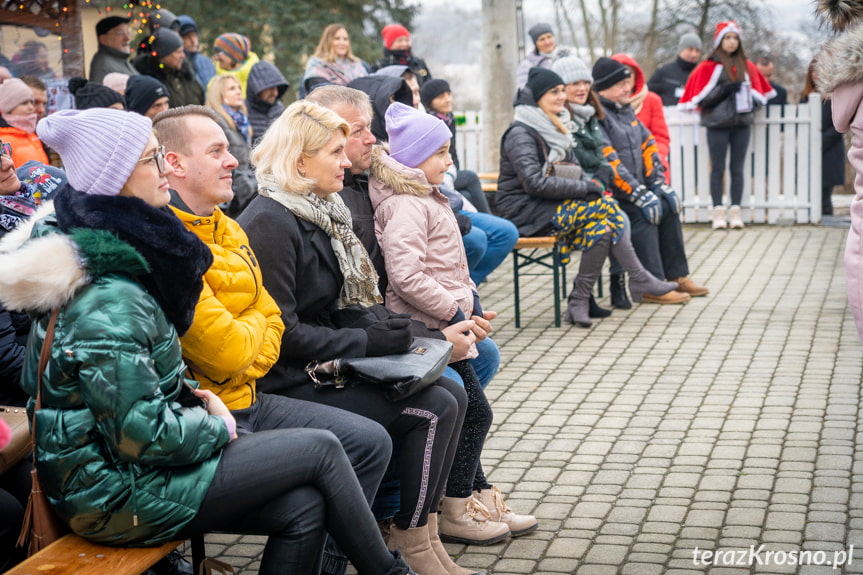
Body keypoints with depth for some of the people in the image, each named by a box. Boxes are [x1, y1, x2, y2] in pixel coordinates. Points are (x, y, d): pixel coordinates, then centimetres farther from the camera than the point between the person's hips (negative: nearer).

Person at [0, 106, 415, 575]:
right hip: (120, 492, -9)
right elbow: (143, 435, -25)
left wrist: (195, 396, 6)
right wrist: (217, 427, -8)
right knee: (321, 448, -4)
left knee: (304, 508, -1)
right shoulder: (108, 299, -25)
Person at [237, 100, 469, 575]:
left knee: (452, 394, 1)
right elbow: (282, 332, -22)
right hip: (292, 383, -9)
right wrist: (367, 341, -17)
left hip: (328, 362, 9)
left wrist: (381, 322, -2)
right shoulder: (270, 222, -18)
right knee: (434, 410, -14)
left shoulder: (320, 211, 11)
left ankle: (418, 527, 7)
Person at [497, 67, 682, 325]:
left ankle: (579, 302, -19)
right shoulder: (520, 134, -11)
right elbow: (534, 182, -23)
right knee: (607, 207, -22)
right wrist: (586, 188, -20)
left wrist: (594, 179, -5)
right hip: (525, 212, -8)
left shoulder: (555, 129, 18)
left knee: (602, 228, -20)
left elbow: (574, 170, 19)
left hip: (552, 208, 8)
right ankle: (639, 279, -13)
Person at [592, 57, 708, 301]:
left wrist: (659, 183, 4)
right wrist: (640, 195, -23)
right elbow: (608, 162, -22)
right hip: (609, 194, -9)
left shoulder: (626, 110, 15)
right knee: (642, 215, -25)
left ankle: (676, 276, 7)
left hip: (636, 187, 9)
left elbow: (648, 144, 16)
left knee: (668, 205, -1)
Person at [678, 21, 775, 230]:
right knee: (718, 168, 1)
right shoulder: (709, 66, -3)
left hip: (741, 123, 4)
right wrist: (726, 89, -15)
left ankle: (736, 212, 9)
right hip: (717, 124, -4)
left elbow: (757, 91, 19)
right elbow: (701, 97, -8)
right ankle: (718, 212, 4)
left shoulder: (747, 67, 10)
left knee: (737, 168, 6)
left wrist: (750, 101, -1)